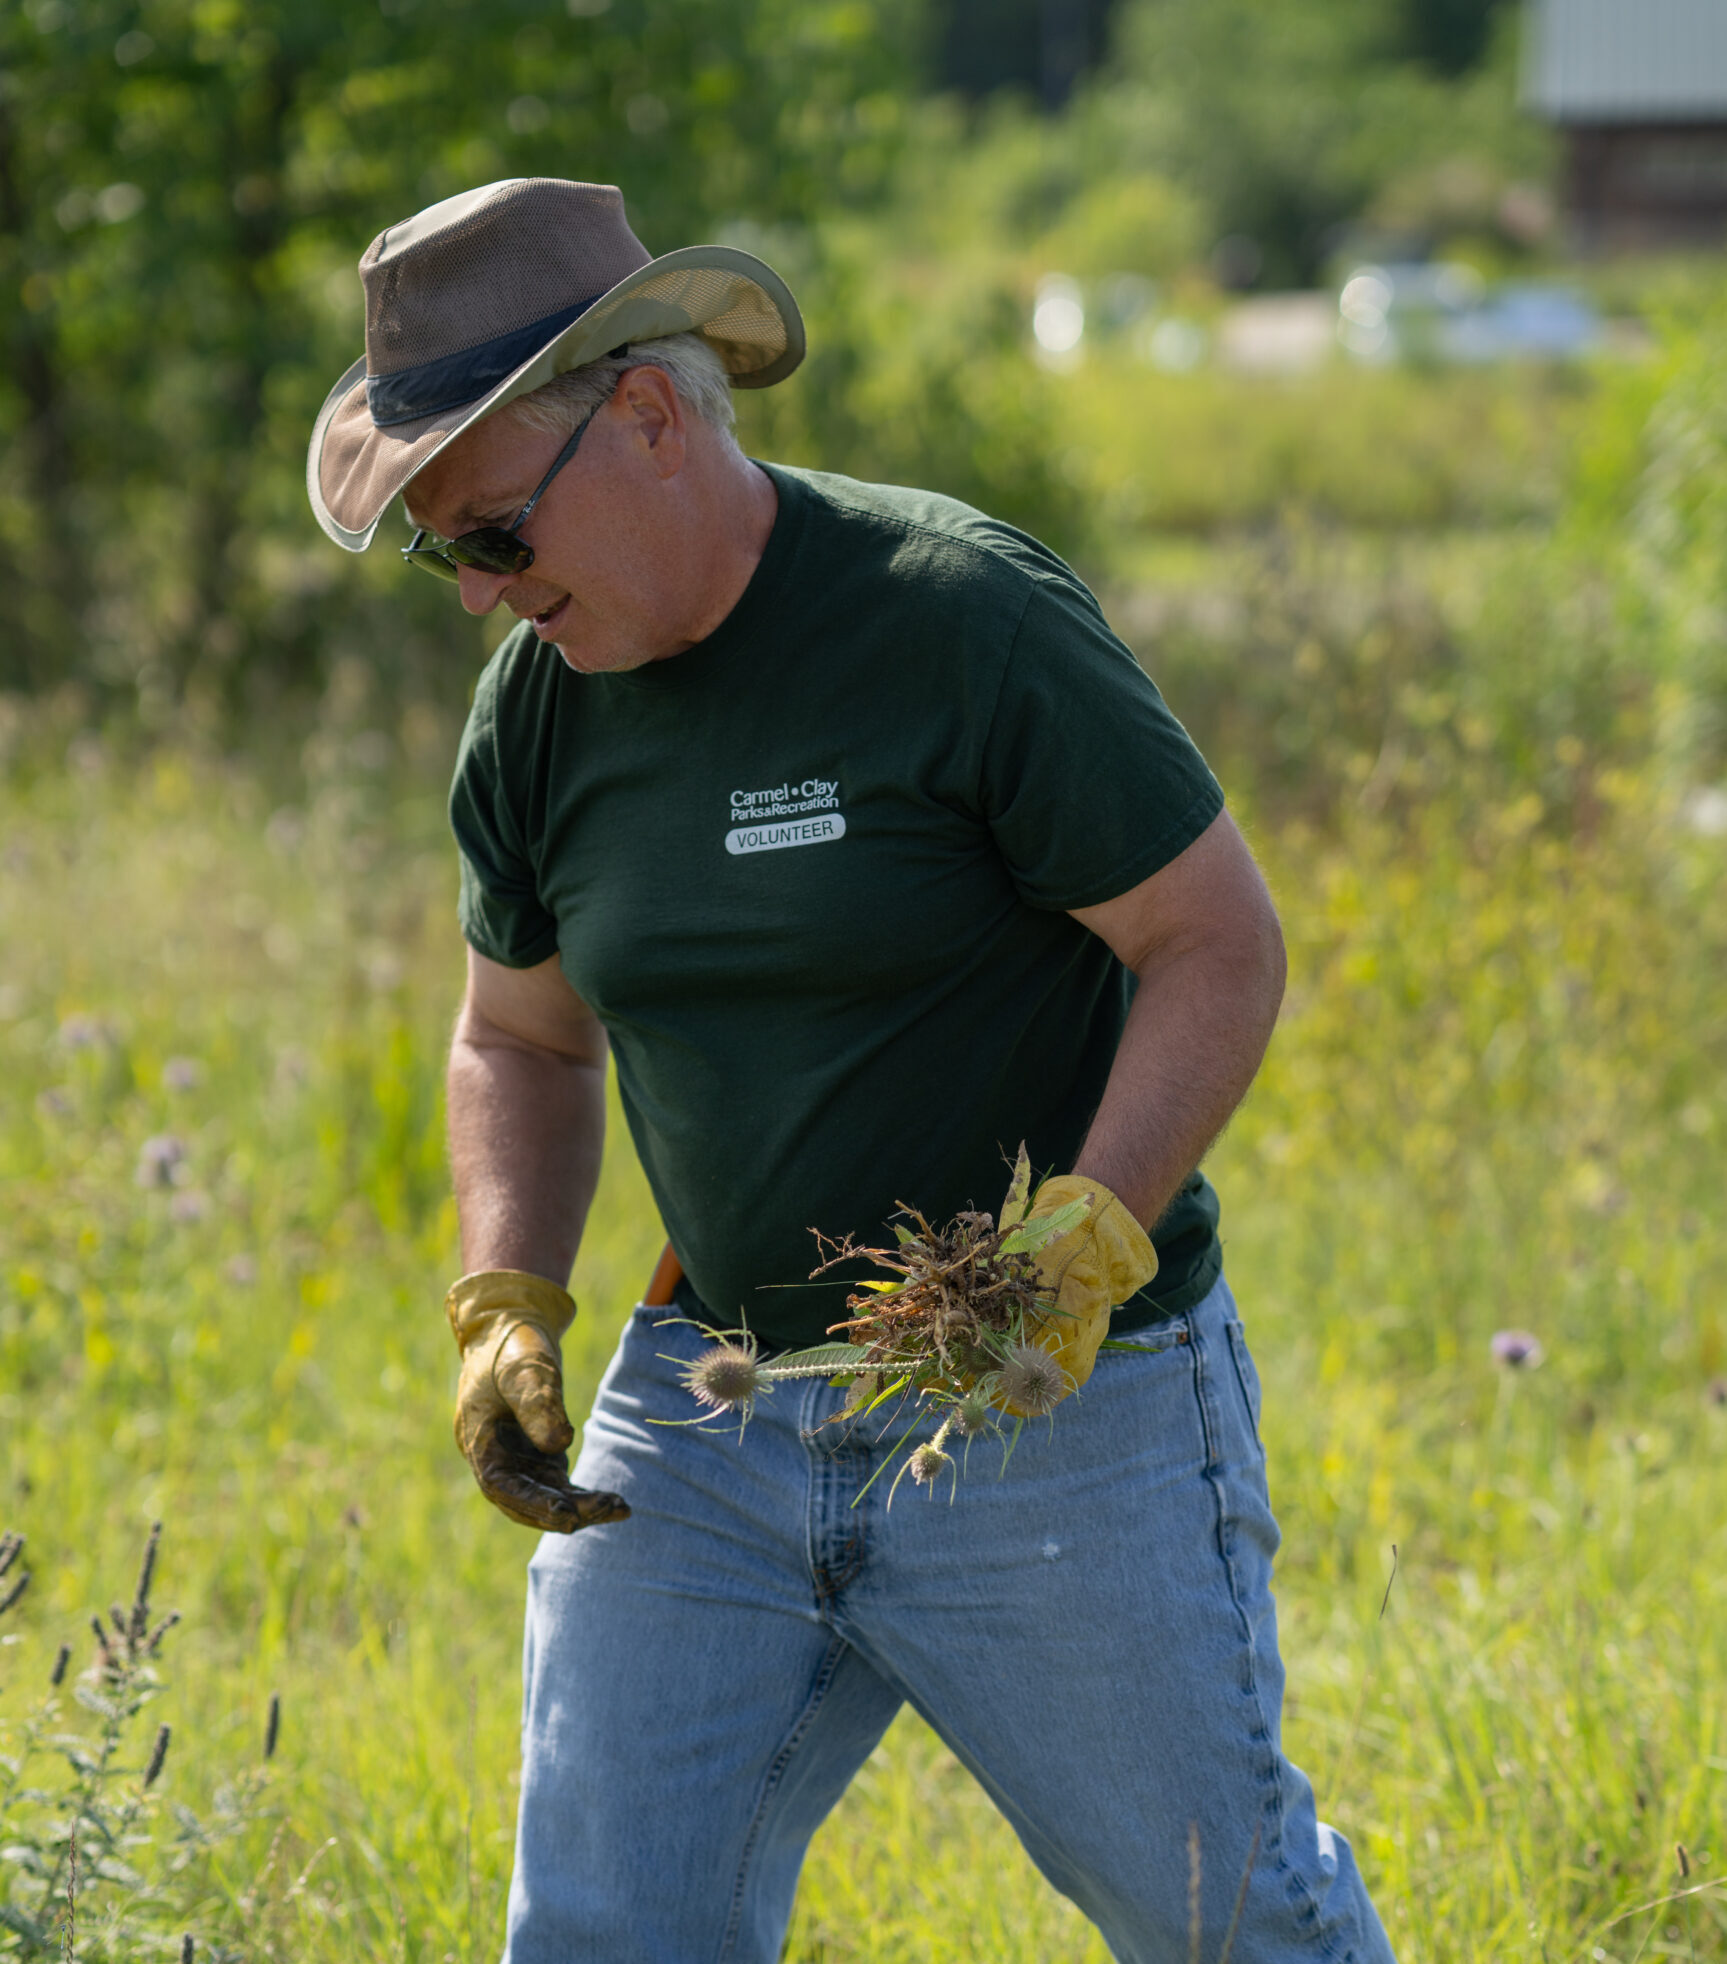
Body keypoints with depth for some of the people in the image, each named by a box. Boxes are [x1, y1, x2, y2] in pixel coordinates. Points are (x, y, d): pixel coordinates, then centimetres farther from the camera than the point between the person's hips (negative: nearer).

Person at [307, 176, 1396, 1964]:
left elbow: (1222, 950, -14)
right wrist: (508, 1306, 0)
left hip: (1061, 1409, -5)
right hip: (709, 1403, 5)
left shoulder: (964, 620, -16)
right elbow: (521, 1042, 17)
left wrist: (1087, 1249, -27)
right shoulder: (538, 709, 2)